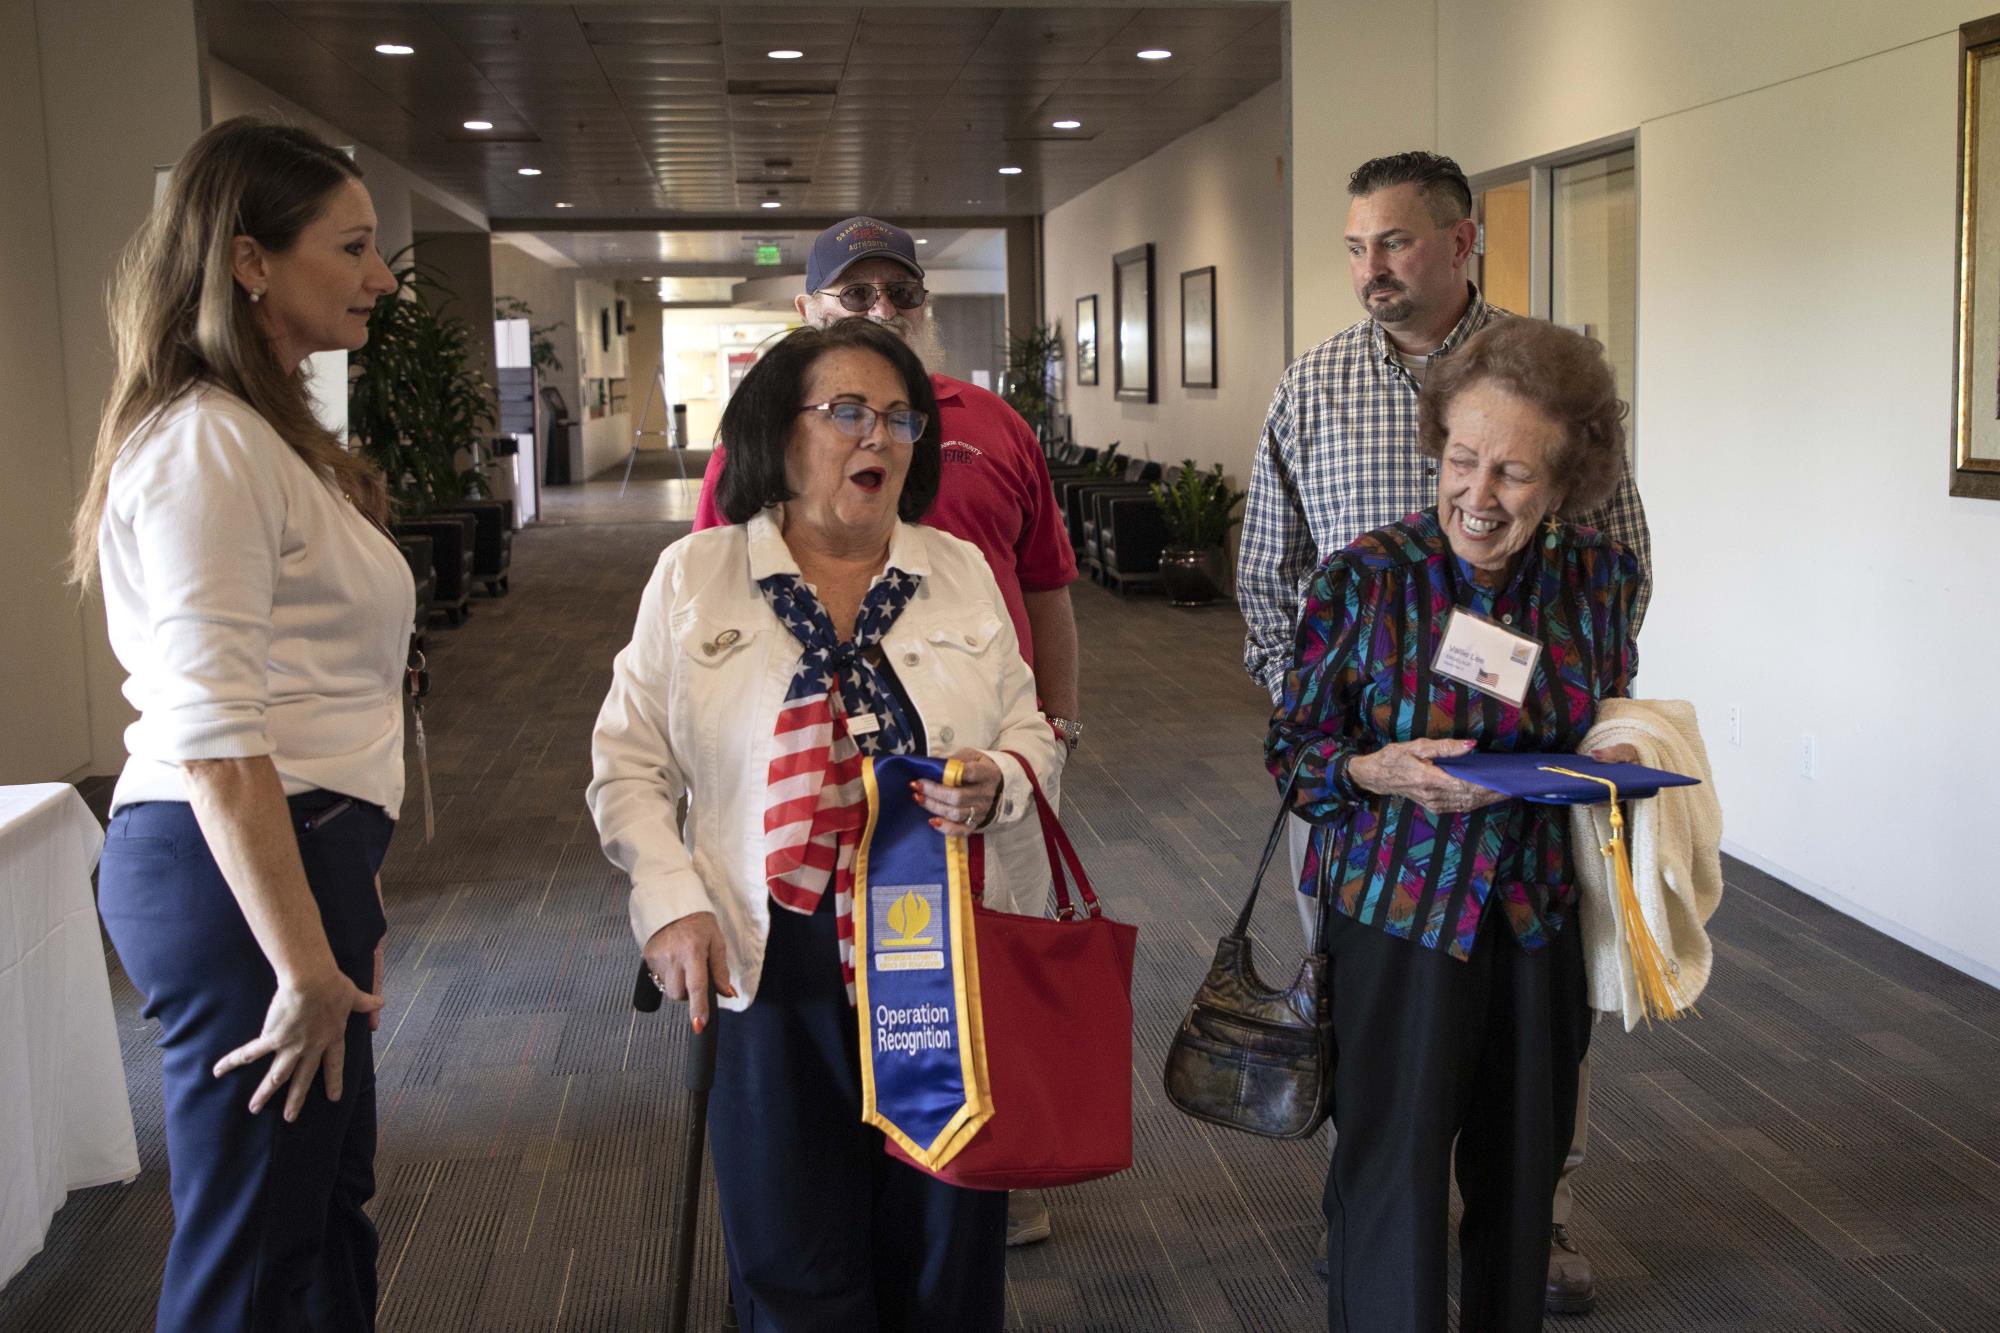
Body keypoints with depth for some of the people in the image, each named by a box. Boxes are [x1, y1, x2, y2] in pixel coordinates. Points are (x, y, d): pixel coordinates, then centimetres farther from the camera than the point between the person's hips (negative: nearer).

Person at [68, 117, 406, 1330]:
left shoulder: (276, 435, 16)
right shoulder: (206, 445, -16)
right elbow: (211, 731, -23)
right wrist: (304, 966, -23)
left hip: (303, 856, 10)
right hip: (236, 871, -10)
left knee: (330, 1204, 20)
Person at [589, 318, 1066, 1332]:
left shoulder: (963, 573, 7)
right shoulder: (694, 577, 2)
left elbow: (1031, 734, 12)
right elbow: (630, 763, 4)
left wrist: (995, 786, -10)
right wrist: (672, 903, -8)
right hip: (776, 974, -1)